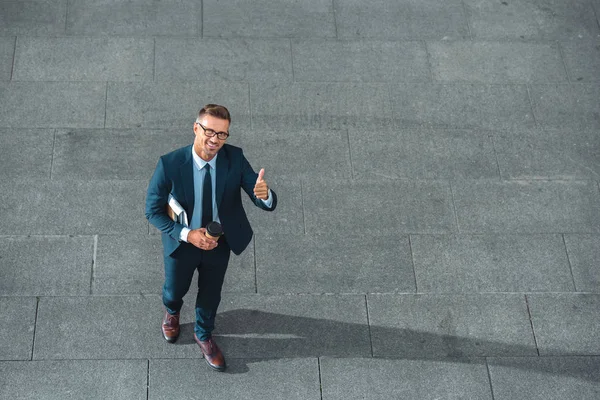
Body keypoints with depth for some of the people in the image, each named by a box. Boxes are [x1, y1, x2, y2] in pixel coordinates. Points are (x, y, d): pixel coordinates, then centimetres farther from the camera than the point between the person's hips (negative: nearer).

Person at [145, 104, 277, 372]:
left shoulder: (235, 158, -24)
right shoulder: (170, 164, -30)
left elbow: (267, 204, -23)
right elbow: (153, 210, -19)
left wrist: (265, 195, -48)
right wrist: (187, 235, -30)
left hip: (220, 243, 2)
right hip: (182, 243, -1)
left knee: (210, 293, 26)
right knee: (175, 290, 27)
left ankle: (203, 335, 58)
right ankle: (172, 311, 66)